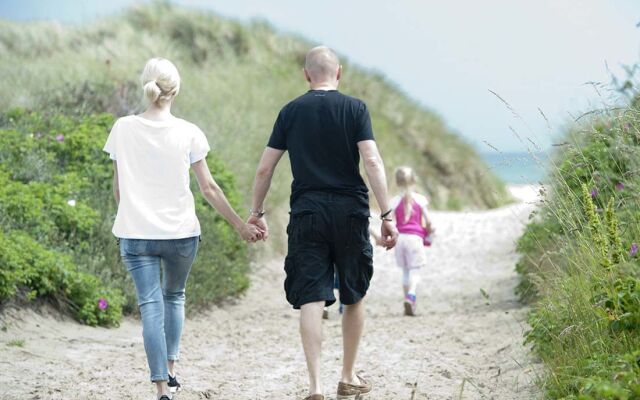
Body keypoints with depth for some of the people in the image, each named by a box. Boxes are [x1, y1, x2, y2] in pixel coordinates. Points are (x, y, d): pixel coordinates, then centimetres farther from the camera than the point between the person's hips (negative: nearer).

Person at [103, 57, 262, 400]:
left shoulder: (123, 129, -2)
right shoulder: (188, 133, -6)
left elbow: (117, 188, 6)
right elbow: (209, 188, -3)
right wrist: (241, 226, 6)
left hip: (135, 232, 0)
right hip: (181, 233, 0)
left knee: (151, 305, -2)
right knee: (174, 296, 23)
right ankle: (170, 370, 27)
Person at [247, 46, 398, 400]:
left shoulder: (291, 112, 5)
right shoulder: (355, 108, 0)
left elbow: (264, 168, 5)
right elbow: (372, 162, -10)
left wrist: (256, 212, 18)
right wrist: (386, 216, -10)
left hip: (306, 213, 0)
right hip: (350, 211, 0)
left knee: (311, 300, -3)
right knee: (354, 297, 15)